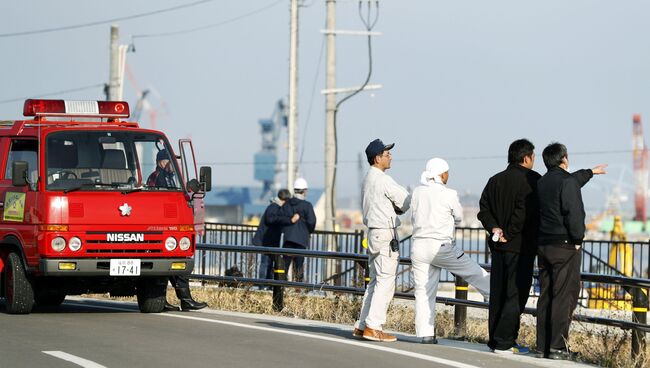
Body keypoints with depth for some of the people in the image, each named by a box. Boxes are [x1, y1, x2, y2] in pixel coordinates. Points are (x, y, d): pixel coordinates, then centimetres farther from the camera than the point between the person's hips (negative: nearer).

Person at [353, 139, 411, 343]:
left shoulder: (367, 179, 15)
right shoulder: (383, 180, -15)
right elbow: (406, 202, -12)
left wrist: (393, 208, 7)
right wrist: (398, 207, 10)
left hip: (373, 232, 9)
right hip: (385, 233, -9)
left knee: (375, 281, 14)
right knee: (385, 282, -8)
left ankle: (361, 326, 13)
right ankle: (373, 327, -10)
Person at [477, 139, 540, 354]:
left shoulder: (495, 180, 12)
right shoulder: (531, 180, -10)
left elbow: (483, 209, 4)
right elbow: (524, 211, -20)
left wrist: (494, 228, -4)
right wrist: (511, 234, -12)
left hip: (498, 247, 7)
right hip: (521, 246, -7)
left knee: (497, 294, 12)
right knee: (516, 295, -3)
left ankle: (495, 339, 15)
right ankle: (504, 342, -7)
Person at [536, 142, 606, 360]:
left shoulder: (542, 183, 13)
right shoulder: (567, 183, -13)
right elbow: (574, 214, -21)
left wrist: (591, 172, 47)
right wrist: (577, 240, -7)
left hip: (543, 244, 8)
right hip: (565, 246, -8)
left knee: (546, 296, 11)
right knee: (564, 296, -7)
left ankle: (544, 345, 12)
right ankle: (557, 347, -11)